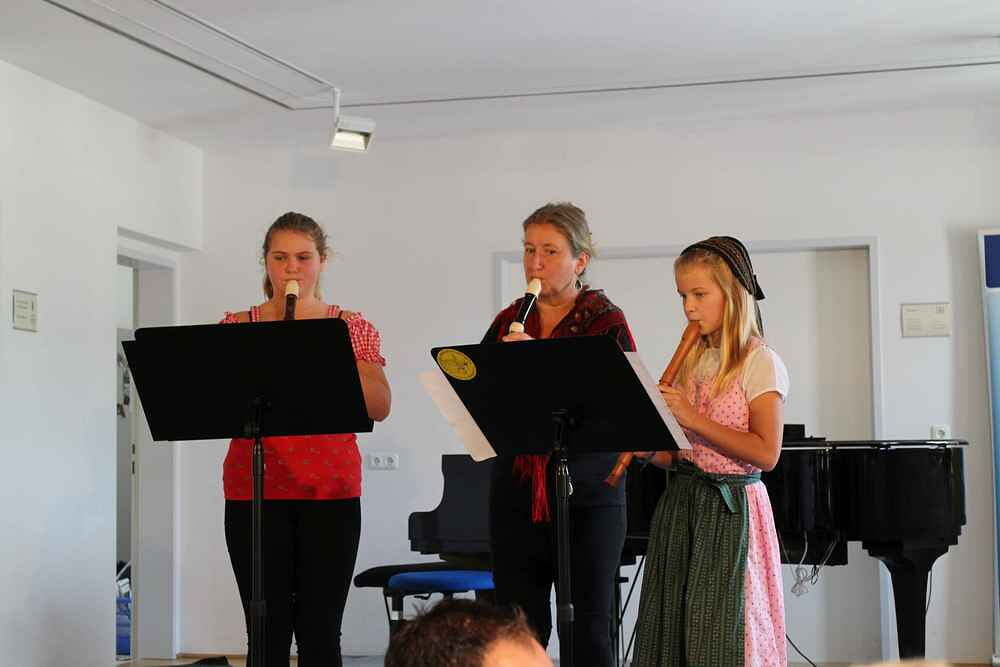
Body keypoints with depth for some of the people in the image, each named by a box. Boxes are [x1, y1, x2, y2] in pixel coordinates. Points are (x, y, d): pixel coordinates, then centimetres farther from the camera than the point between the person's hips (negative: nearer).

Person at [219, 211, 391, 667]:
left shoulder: (350, 327, 7)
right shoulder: (237, 327, 8)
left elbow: (379, 408, -4)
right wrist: (260, 367, -13)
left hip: (330, 492, 0)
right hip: (254, 490, 0)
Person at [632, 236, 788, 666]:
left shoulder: (760, 364, -7)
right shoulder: (690, 362, 12)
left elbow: (766, 453, -17)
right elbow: (679, 456, 12)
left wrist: (694, 419, -19)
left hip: (729, 509, -6)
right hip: (679, 502, 6)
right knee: (669, 632, 7)